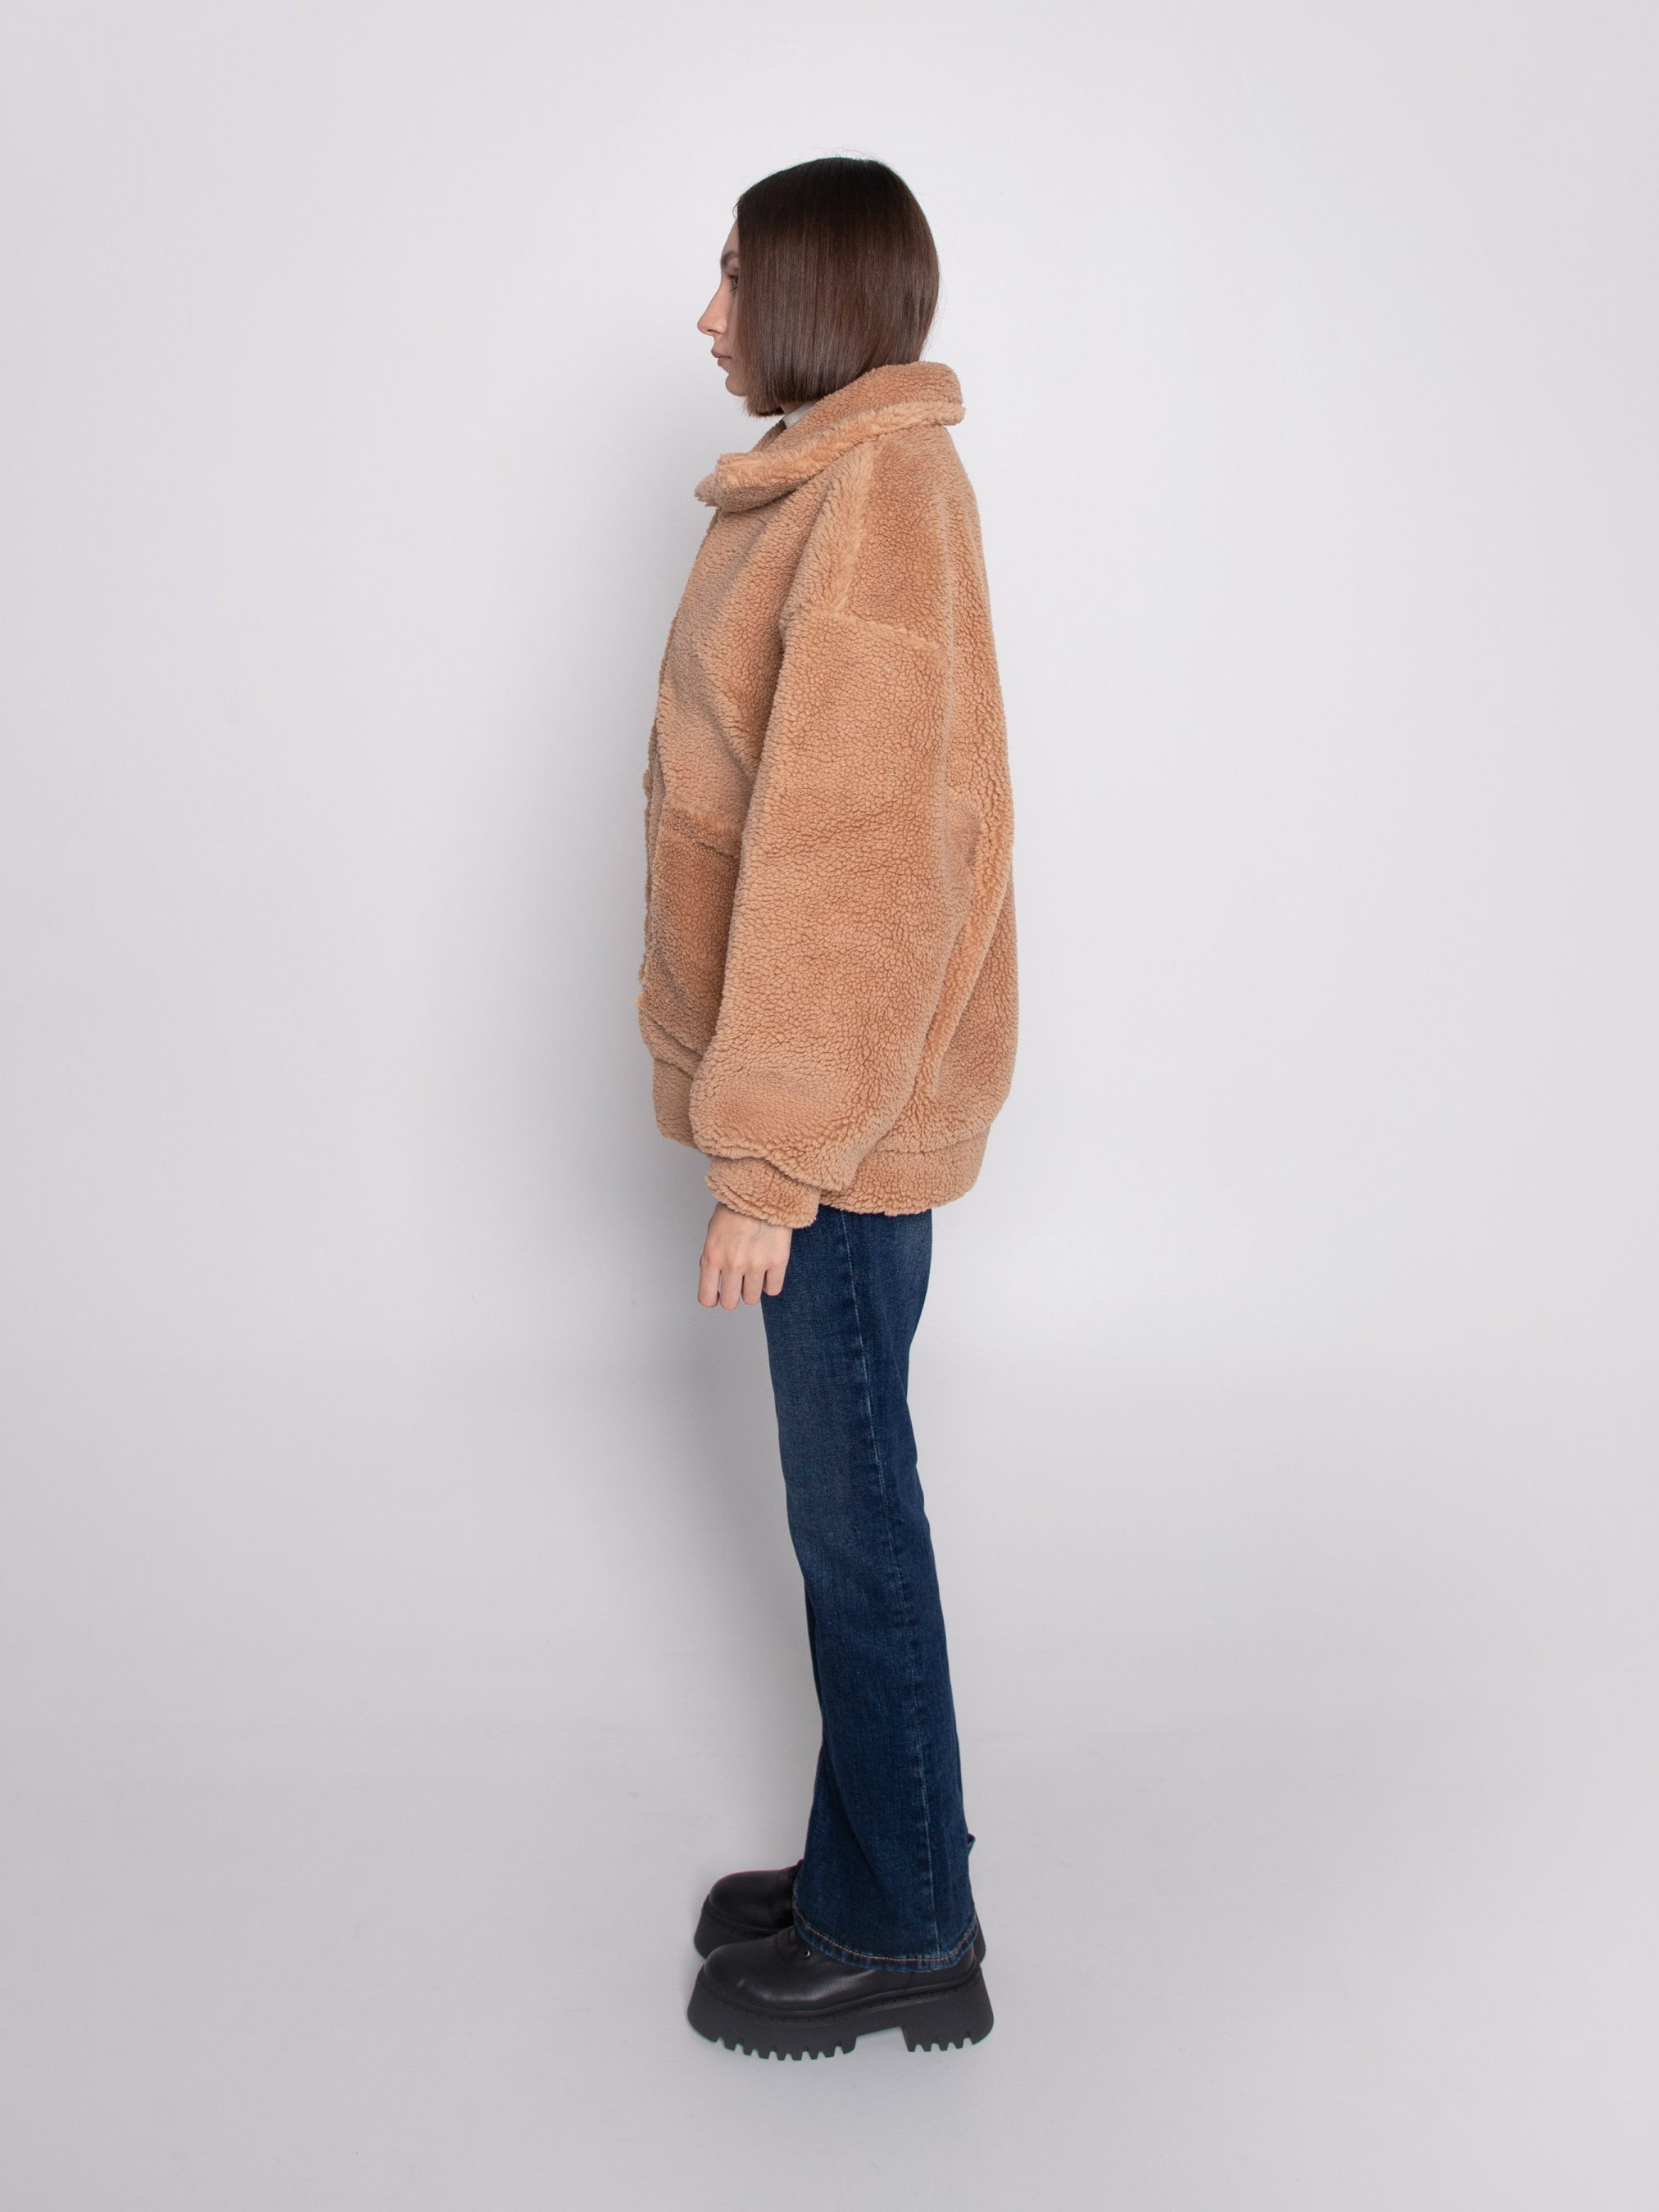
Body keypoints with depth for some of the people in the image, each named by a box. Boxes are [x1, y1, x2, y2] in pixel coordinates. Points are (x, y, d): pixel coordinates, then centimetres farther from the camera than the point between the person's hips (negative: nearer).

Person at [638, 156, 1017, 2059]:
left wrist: (771, 1160, -22)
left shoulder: (877, 502, -17)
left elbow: (852, 853, -23)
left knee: (850, 1510, 3)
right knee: (845, 1492, 17)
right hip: (837, 1083, 9)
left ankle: (905, 1937, 21)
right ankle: (867, 1866, 33)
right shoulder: (835, 487, 14)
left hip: (849, 1110, -9)